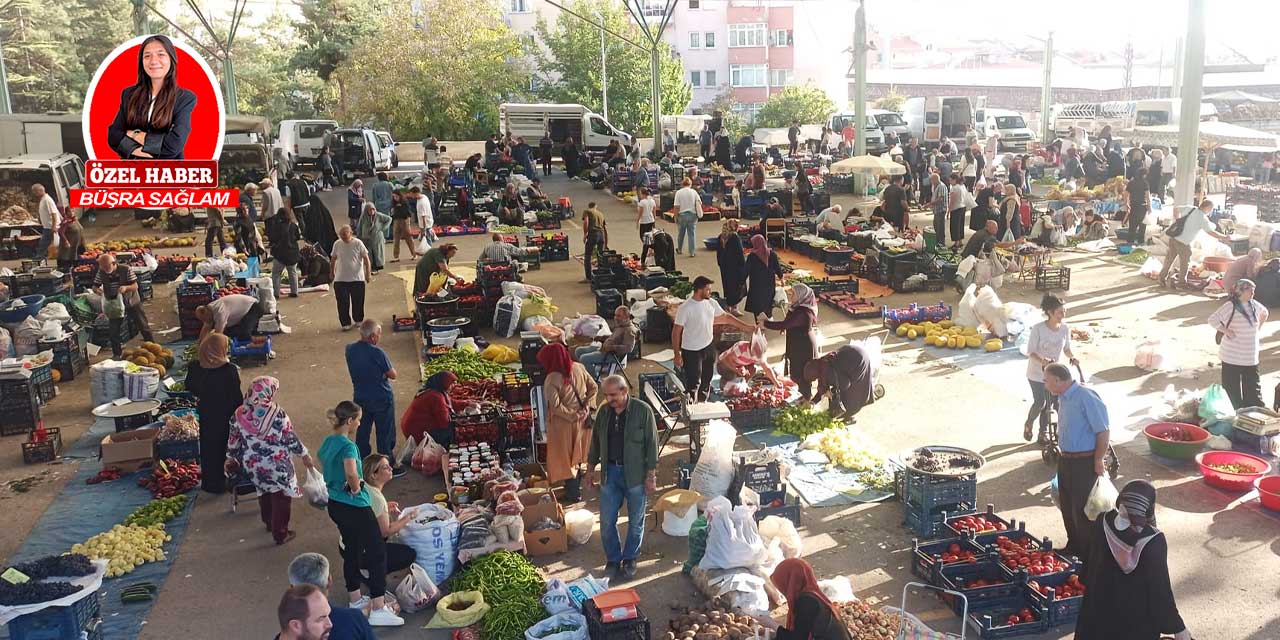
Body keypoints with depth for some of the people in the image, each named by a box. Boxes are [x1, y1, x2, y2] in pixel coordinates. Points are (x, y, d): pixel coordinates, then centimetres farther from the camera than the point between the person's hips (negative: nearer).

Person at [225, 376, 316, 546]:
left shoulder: (239, 414, -10)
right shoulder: (278, 414, -22)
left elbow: (233, 440, 2)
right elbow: (291, 439, -13)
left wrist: (231, 458, 20)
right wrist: (305, 455, 1)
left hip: (253, 466, 5)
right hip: (278, 466, -4)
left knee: (264, 494, 27)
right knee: (281, 497, 13)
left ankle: (269, 523, 46)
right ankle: (280, 534, 21)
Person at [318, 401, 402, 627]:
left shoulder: (327, 443, 5)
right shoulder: (348, 445, -22)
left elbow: (323, 471, 19)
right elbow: (351, 473, -38)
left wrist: (339, 487, 12)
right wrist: (356, 488, -19)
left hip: (334, 504, 9)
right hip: (354, 506, -9)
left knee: (351, 550, 20)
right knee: (377, 551, -2)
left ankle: (355, 599, 32)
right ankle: (378, 609, -4)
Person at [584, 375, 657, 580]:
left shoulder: (643, 410, -13)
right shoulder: (603, 412, 1)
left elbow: (652, 444, -10)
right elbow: (595, 441, 13)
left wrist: (651, 475, -11)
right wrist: (590, 468, 14)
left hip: (635, 474, -4)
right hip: (610, 472, 4)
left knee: (635, 521, 10)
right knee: (606, 521, 6)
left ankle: (630, 559, 28)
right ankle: (613, 559, 24)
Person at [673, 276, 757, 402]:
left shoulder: (712, 303, -3)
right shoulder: (685, 308, -21)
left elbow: (726, 317, 12)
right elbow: (676, 332, -17)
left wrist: (746, 326, 12)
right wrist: (677, 354, -18)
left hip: (709, 347, 7)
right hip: (692, 351, -6)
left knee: (706, 381, 18)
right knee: (693, 383, 0)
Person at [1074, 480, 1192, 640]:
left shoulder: (1101, 524, -16)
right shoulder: (1154, 541, -26)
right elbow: (1160, 587, -19)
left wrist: (1085, 581, 19)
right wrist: (1177, 627, -8)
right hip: (1137, 618, -3)